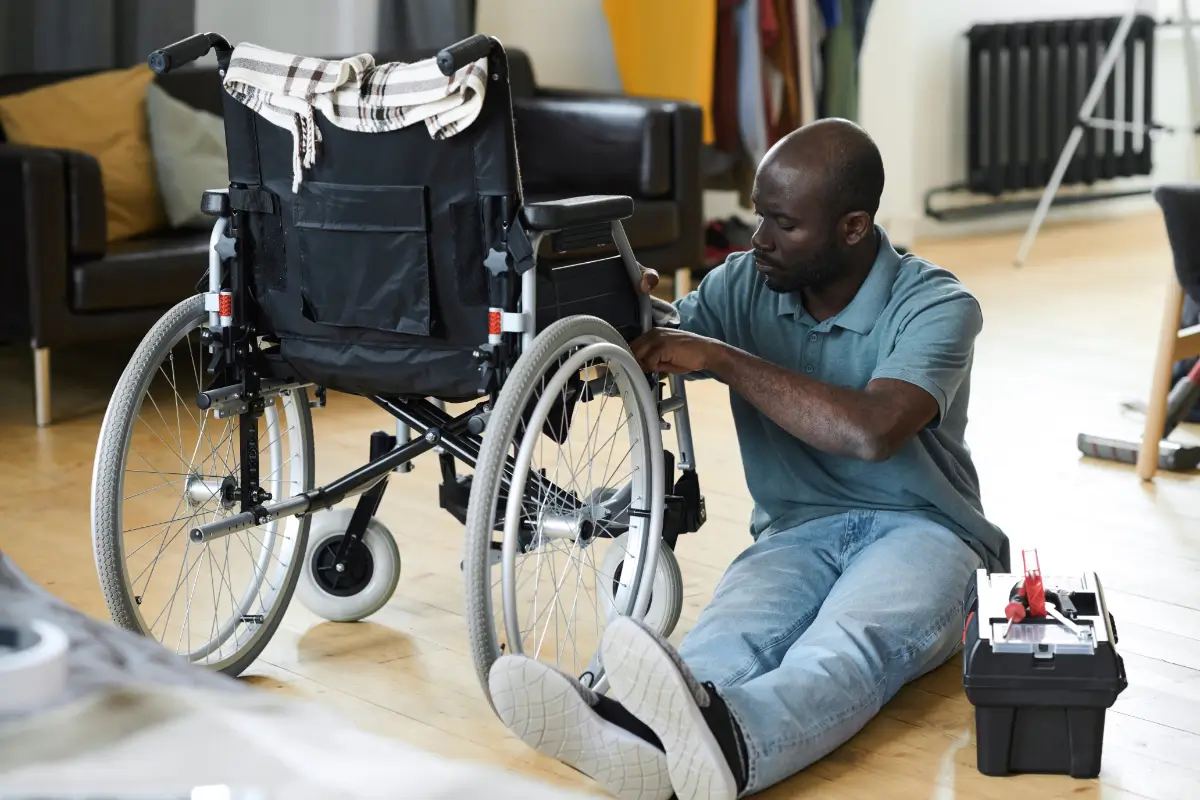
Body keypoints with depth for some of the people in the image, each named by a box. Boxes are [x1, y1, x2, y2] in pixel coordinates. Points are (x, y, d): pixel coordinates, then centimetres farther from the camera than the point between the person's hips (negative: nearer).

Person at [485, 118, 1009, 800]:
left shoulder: (937, 307, -10)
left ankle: (727, 744, -73)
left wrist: (723, 358, -22)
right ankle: (633, 738, -68)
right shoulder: (744, 285, 5)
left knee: (842, 648, -40)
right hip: (797, 534, 3)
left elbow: (872, 431, -28)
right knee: (732, 634, -34)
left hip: (918, 530, -3)